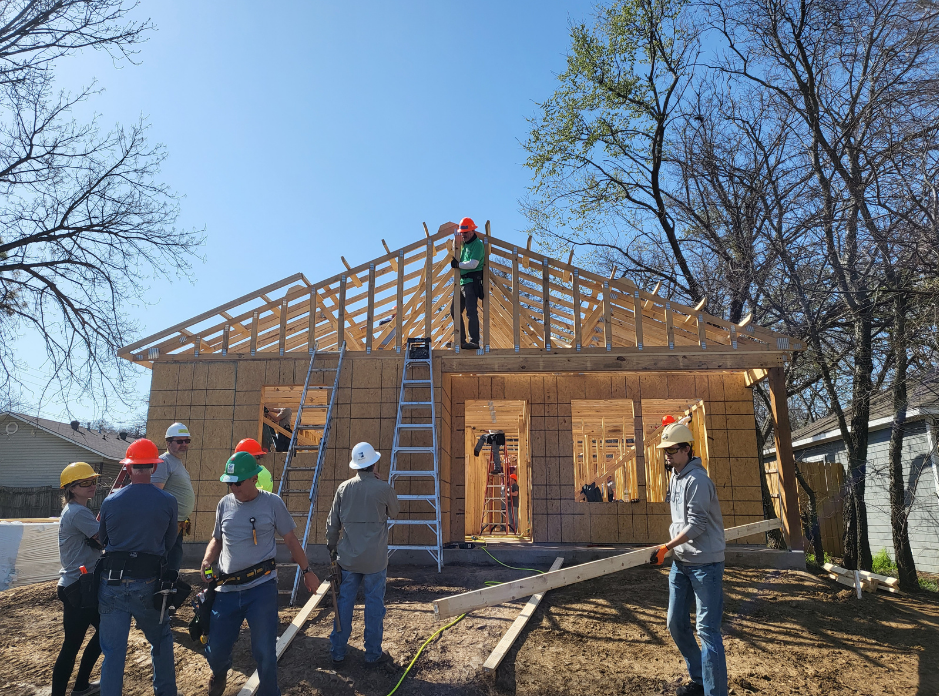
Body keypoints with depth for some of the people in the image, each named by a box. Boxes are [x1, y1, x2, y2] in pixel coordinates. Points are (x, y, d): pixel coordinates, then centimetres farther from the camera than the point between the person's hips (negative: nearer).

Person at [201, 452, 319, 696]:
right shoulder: (224, 504, 6)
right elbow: (217, 539, 19)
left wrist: (307, 571, 6)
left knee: (264, 651, 0)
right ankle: (219, 675, 47)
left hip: (262, 588, -3)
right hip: (227, 588, 4)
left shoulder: (272, 503, -4)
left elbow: (291, 540, 4)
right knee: (215, 650, 11)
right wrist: (207, 561, 0)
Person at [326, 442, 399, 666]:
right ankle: (373, 654, 16)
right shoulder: (383, 488, -12)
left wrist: (331, 547, 20)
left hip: (348, 557, 3)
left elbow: (332, 523, 5)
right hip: (375, 559, -3)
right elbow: (394, 512, 8)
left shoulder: (343, 488, -1)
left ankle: (337, 652, 22)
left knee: (344, 602, 13)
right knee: (374, 604, 8)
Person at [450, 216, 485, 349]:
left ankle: (474, 341, -10)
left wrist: (458, 264, -14)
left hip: (472, 282, -10)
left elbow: (473, 264, -19)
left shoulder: (477, 244, -8)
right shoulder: (464, 244, 19)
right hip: (462, 281, 10)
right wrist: (456, 263, 6)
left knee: (471, 312, -12)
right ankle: (461, 340, 18)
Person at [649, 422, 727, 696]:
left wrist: (667, 547, -20)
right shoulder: (675, 477, 10)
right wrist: (673, 549, 13)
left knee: (707, 630, -6)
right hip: (680, 563, 9)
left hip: (705, 563, -9)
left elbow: (697, 525, -22)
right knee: (676, 624, 14)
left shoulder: (697, 480, -18)